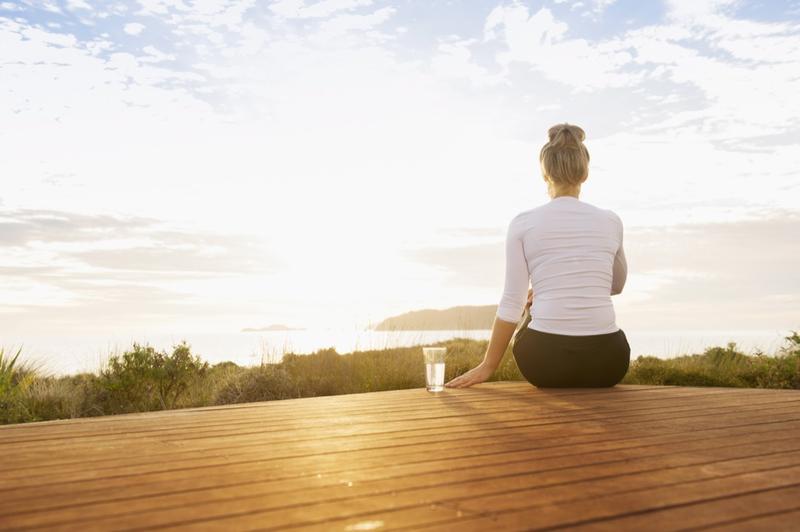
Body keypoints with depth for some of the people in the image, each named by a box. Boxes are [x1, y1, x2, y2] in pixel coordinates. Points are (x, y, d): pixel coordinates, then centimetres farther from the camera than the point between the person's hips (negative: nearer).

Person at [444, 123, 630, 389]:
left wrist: (487, 366, 6)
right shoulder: (611, 221, 7)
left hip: (545, 358, -2)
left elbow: (512, 304, -4)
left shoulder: (523, 222, -2)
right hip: (607, 360, 2)